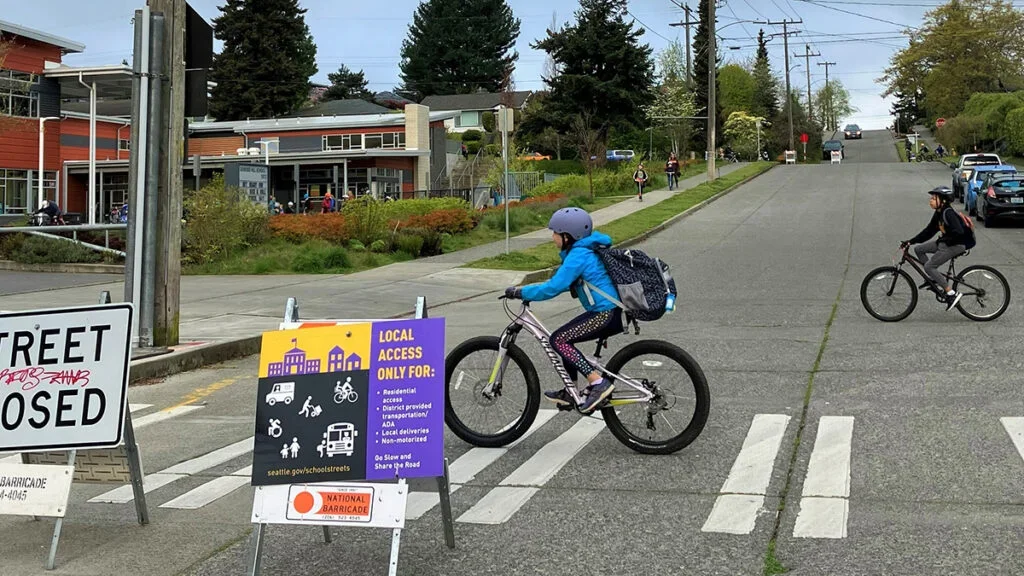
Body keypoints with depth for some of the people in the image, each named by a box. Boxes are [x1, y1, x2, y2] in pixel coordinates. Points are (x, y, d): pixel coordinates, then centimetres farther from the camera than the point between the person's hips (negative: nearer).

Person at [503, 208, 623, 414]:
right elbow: (561, 281, 24)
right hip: (611, 311, 11)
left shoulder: (578, 256, -16)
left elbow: (553, 287, -23)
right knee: (566, 338, 18)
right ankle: (569, 393, 25)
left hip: (607, 313, -11)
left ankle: (598, 383, -15)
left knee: (559, 339, -10)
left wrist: (520, 292, -14)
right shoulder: (584, 250, 15)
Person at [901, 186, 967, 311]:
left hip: (956, 245, -10)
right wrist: (910, 241, 8)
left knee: (929, 266, -15)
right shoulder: (938, 213, 8)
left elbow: (958, 232, -29)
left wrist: (944, 239, -21)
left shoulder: (948, 213, -21)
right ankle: (934, 278, 14)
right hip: (945, 243, 10)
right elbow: (928, 231, 12)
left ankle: (952, 294, -14)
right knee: (918, 249, 9)